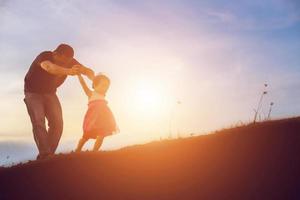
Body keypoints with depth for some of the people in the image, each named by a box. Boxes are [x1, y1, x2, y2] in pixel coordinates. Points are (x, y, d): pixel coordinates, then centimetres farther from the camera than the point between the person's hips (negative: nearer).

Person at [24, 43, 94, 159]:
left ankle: (49, 154, -6)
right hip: (33, 92, -4)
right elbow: (50, 68, -52)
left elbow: (87, 70, -13)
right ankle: (44, 154, -23)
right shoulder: (44, 57, -29)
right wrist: (68, 71, -71)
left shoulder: (69, 61, -13)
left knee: (57, 123, -11)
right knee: (38, 122, -21)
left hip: (50, 93, 4)